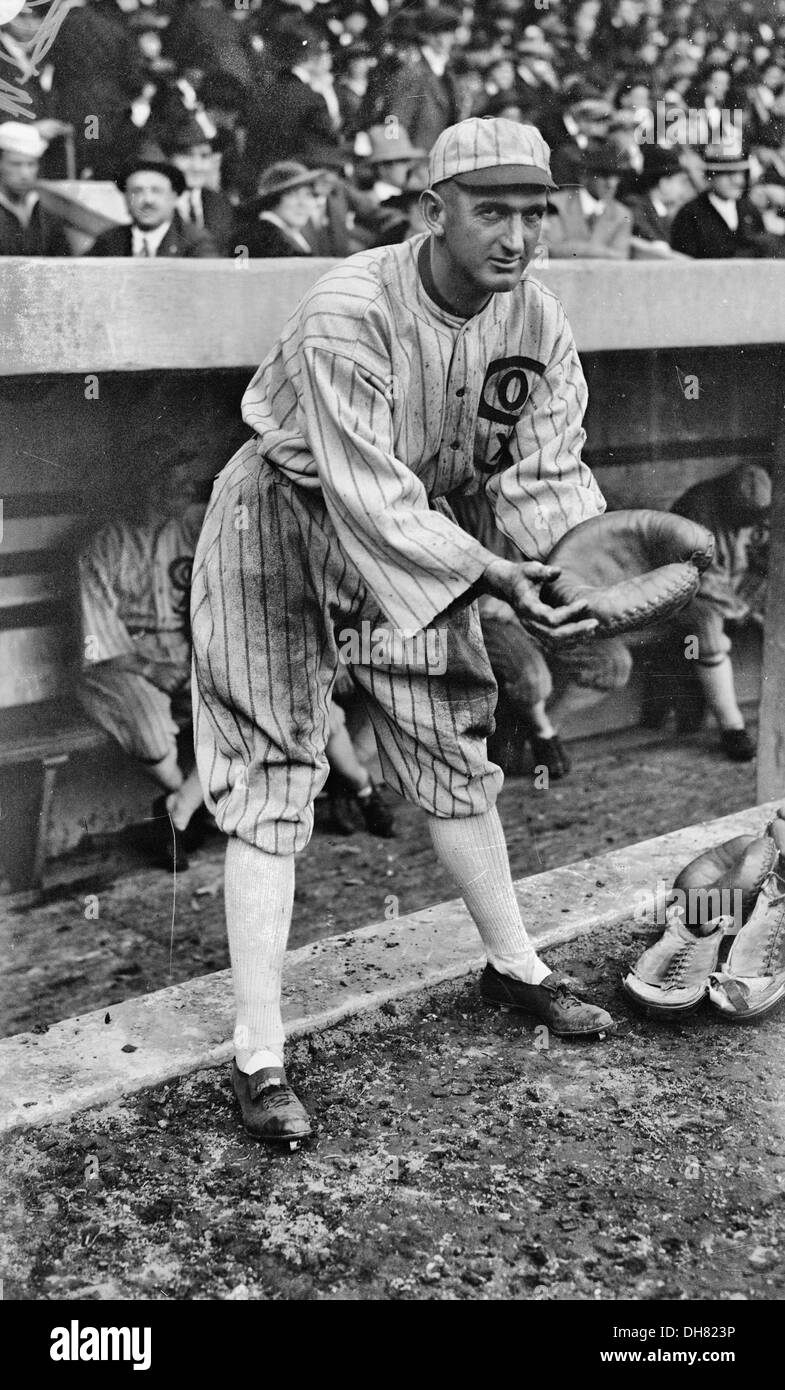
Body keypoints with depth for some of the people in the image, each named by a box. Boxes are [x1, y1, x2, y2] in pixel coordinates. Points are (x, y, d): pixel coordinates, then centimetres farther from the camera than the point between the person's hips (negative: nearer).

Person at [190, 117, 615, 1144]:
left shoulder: (535, 318, -11)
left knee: (455, 753, 12)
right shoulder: (347, 314, -31)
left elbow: (545, 475, -10)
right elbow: (372, 498, -36)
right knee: (272, 781, -8)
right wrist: (495, 579, -43)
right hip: (284, 526, -6)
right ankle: (259, 1059, -4)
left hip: (418, 534, 6)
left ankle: (514, 967, 32)